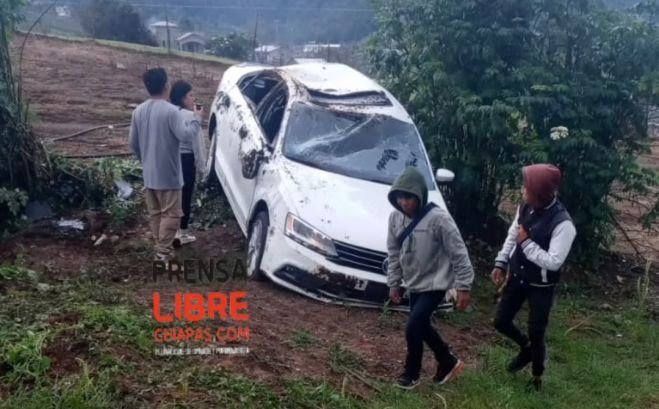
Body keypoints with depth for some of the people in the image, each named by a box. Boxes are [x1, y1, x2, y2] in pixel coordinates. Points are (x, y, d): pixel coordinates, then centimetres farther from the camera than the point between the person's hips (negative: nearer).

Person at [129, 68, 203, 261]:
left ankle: (161, 248, 23)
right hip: (168, 174, -7)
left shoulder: (139, 111, 5)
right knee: (171, 214, 0)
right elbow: (185, 136, -21)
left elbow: (133, 142, 10)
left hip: (149, 173, 7)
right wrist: (197, 119, -6)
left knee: (155, 213, 15)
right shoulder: (170, 111, -17)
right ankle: (163, 252, -1)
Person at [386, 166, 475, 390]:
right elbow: (394, 253, 7)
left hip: (435, 284, -7)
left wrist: (464, 286, -16)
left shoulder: (438, 218, -24)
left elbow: (459, 254, -18)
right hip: (414, 284, 7)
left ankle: (411, 373, 15)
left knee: (413, 328, -9)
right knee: (422, 327, 16)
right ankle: (449, 362, 39)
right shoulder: (395, 217, -5)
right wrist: (394, 283, 9)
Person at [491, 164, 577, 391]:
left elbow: (553, 262, -30)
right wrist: (501, 263, 6)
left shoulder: (562, 223, -29)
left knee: (536, 333, 8)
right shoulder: (526, 207, -7)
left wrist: (526, 242, -27)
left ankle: (537, 376, 35)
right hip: (517, 277, 6)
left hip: (541, 287, -6)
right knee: (501, 321, 15)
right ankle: (526, 348, 45)